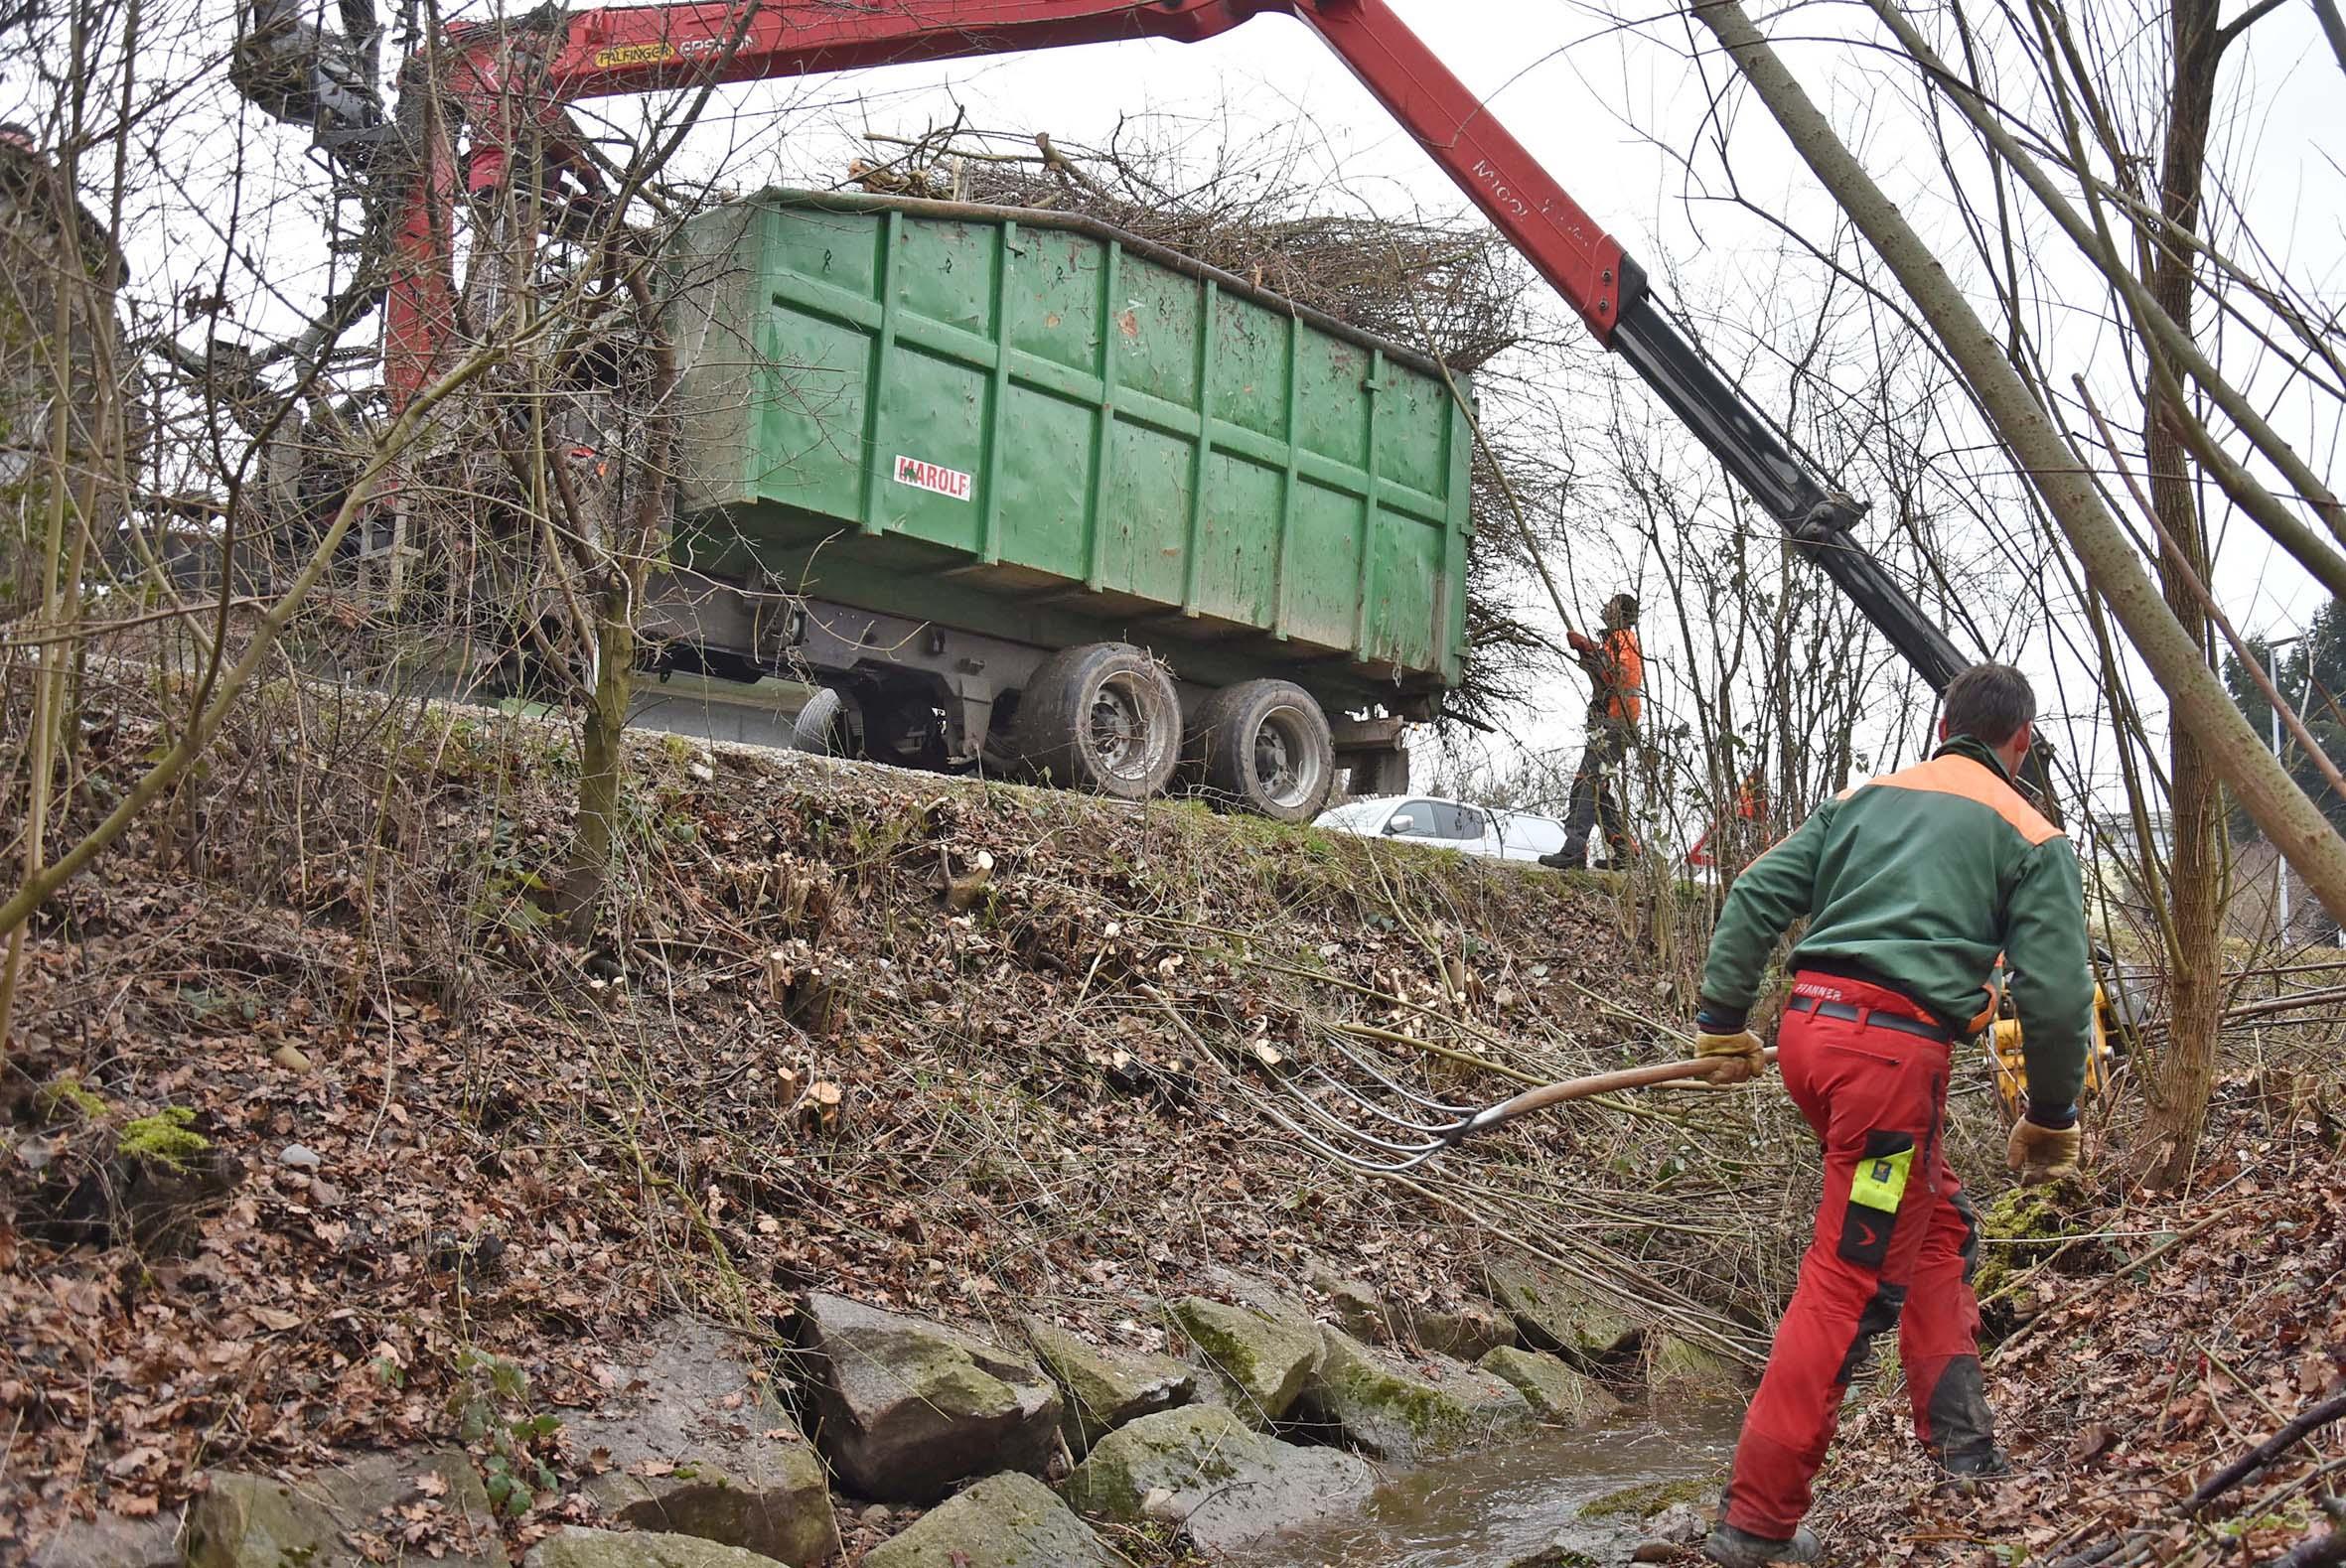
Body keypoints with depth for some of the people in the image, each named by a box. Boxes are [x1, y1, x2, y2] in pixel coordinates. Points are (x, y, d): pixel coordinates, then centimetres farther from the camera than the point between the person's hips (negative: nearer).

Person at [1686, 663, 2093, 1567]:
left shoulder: (1867, 798, 18)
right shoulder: (2030, 838, 5)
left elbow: (1755, 898, 12)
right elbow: (2056, 997, -2)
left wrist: (1722, 1026, 18)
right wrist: (2051, 1121, 12)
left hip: (1809, 1026, 6)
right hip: (1894, 1050, -6)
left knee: (1937, 1224, 26)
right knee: (1850, 1285, -2)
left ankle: (1958, 1435, 32)